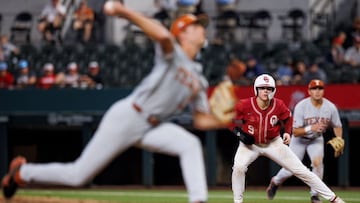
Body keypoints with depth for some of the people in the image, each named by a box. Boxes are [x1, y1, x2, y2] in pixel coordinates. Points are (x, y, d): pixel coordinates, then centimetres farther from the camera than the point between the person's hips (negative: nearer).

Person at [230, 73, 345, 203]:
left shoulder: (279, 106, -15)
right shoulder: (244, 105, -22)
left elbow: (287, 118, 8)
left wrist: (287, 132, -7)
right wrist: (238, 132, -18)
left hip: (273, 143, 1)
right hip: (249, 144, -1)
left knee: (300, 170, -3)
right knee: (239, 167, -30)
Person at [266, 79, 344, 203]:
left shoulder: (330, 107, -16)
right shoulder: (301, 106, -25)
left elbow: (337, 126, 1)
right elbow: (295, 132, -25)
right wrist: (311, 128, -41)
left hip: (316, 139, 2)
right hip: (299, 139, -2)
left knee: (317, 161, -26)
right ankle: (275, 182, 36)